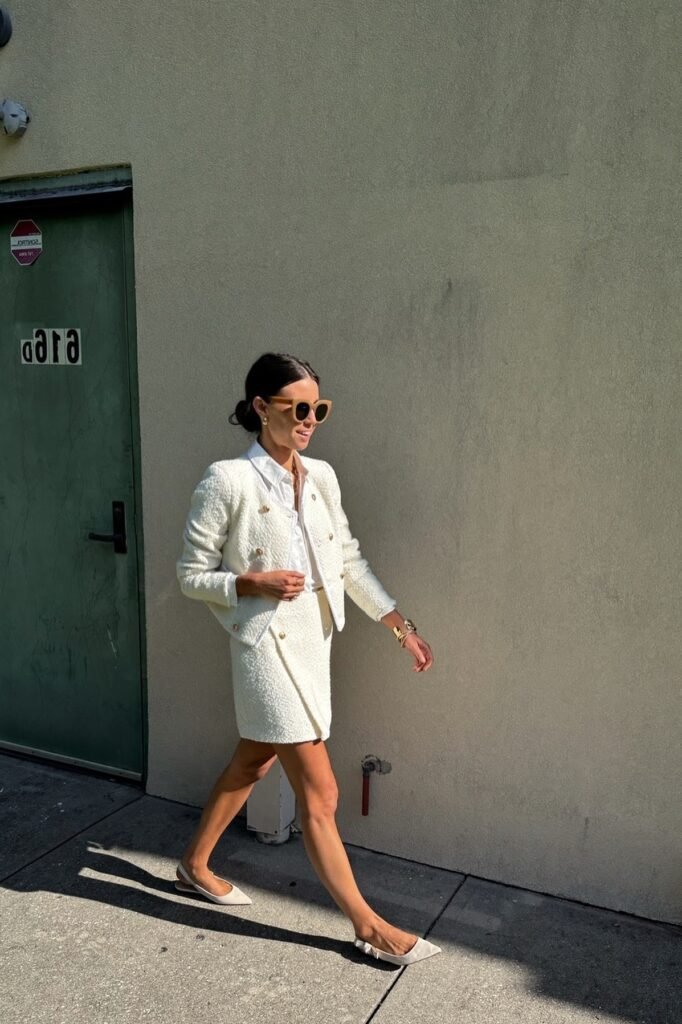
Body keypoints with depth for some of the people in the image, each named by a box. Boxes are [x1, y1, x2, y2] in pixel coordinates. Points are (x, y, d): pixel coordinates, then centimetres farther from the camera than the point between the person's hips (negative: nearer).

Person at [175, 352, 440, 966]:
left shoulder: (321, 476, 4)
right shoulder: (228, 480, -14)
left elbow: (350, 561, 9)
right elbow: (192, 576, -7)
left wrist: (400, 625, 5)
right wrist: (254, 583, -22)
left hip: (315, 640, 7)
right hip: (269, 646, -7)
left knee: (254, 761, 22)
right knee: (320, 794, 0)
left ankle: (196, 864, 45)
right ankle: (368, 926, 16)